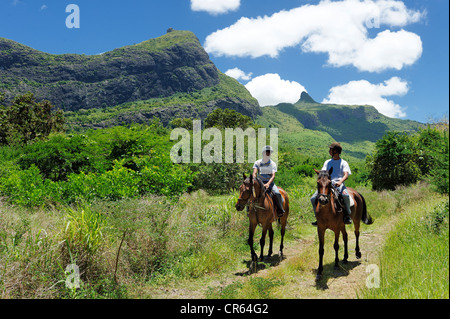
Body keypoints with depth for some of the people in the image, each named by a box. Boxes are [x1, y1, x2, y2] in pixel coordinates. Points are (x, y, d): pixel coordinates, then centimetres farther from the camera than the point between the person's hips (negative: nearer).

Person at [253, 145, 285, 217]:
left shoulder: (273, 164, 2)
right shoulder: (257, 163, 4)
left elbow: (273, 176, -9)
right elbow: (254, 173, -6)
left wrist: (268, 184, -28)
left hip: (270, 182, -1)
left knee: (277, 193, -28)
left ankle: (280, 210, -10)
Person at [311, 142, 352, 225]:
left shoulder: (343, 163, 10)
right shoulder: (327, 162, 23)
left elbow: (346, 175, -4)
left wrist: (340, 182, -26)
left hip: (339, 184, -4)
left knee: (345, 195, -37)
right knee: (313, 198, -14)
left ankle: (347, 214, -13)